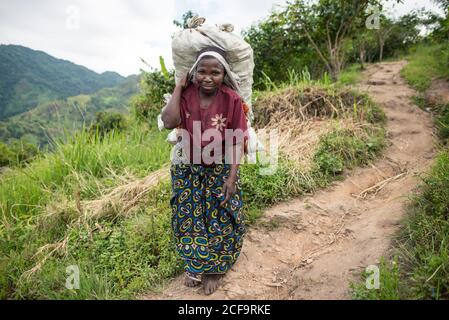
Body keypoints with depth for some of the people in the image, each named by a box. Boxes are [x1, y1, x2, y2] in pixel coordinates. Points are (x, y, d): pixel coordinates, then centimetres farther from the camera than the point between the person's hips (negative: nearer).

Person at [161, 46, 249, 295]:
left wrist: (232, 177, -17)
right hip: (188, 170, 3)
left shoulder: (232, 100, -15)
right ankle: (194, 265, 40)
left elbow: (237, 142, -13)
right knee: (188, 217, 14)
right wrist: (178, 87, -16)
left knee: (219, 220, 10)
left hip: (221, 170, -2)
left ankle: (214, 269, 36)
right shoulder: (186, 95, -7)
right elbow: (169, 122, -24)